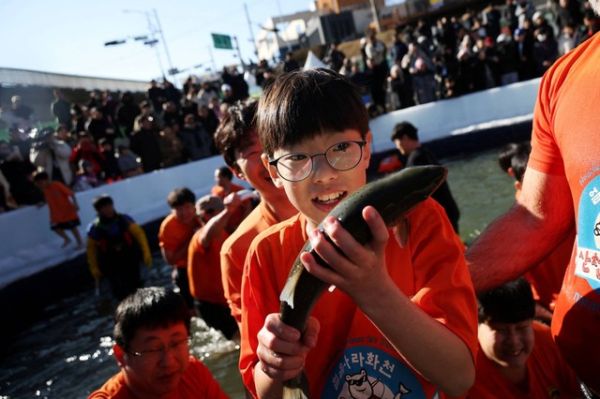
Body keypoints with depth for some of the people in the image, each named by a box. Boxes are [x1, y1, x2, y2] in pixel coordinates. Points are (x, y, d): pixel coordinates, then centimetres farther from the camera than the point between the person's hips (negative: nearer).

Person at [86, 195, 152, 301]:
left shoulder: (124, 219, -14)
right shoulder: (95, 227, -14)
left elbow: (139, 233, -15)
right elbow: (91, 248, -1)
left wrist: (146, 252, -24)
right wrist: (94, 267, 3)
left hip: (130, 260, 1)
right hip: (111, 265, -1)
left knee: (136, 287, 15)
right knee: (119, 292, 4)